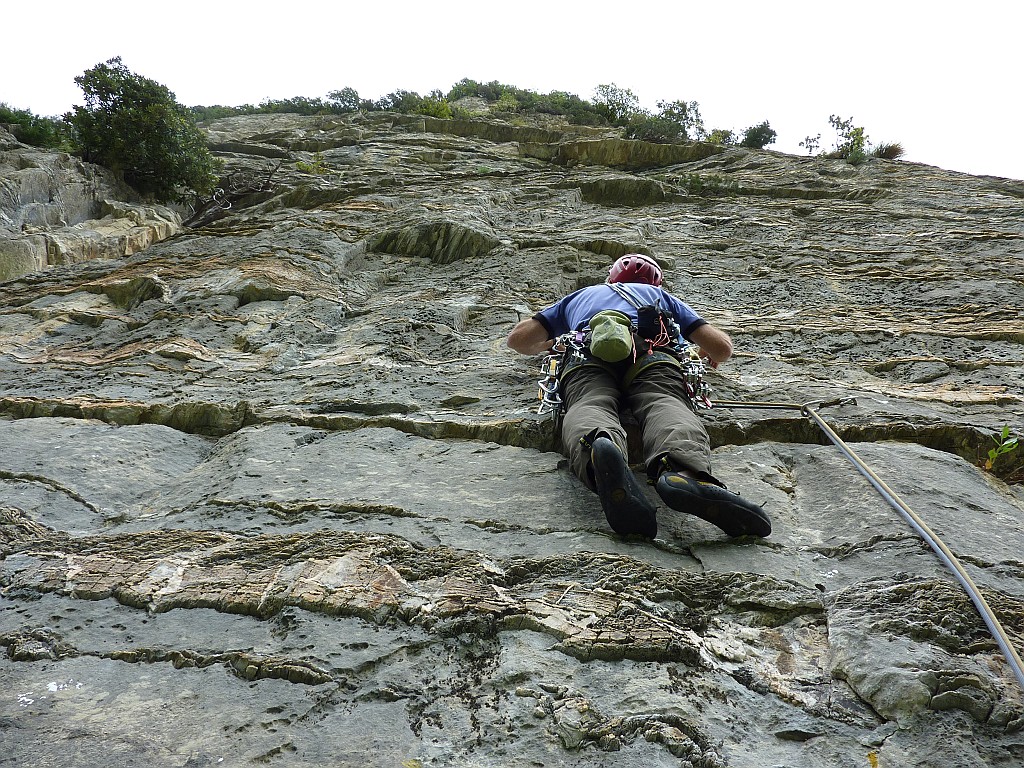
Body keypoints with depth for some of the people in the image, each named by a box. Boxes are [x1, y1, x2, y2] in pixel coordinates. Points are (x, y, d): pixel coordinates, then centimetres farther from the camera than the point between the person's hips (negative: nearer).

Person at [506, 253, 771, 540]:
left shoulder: (580, 296, 44)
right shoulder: (663, 296, 42)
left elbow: (518, 338, 36)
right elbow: (722, 347, 29)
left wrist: (549, 345, 58)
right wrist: (709, 355, 54)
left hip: (588, 356, 0)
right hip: (652, 354, 0)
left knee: (589, 409, -27)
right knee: (665, 407, -25)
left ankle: (599, 451, -64)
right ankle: (683, 471, -61)